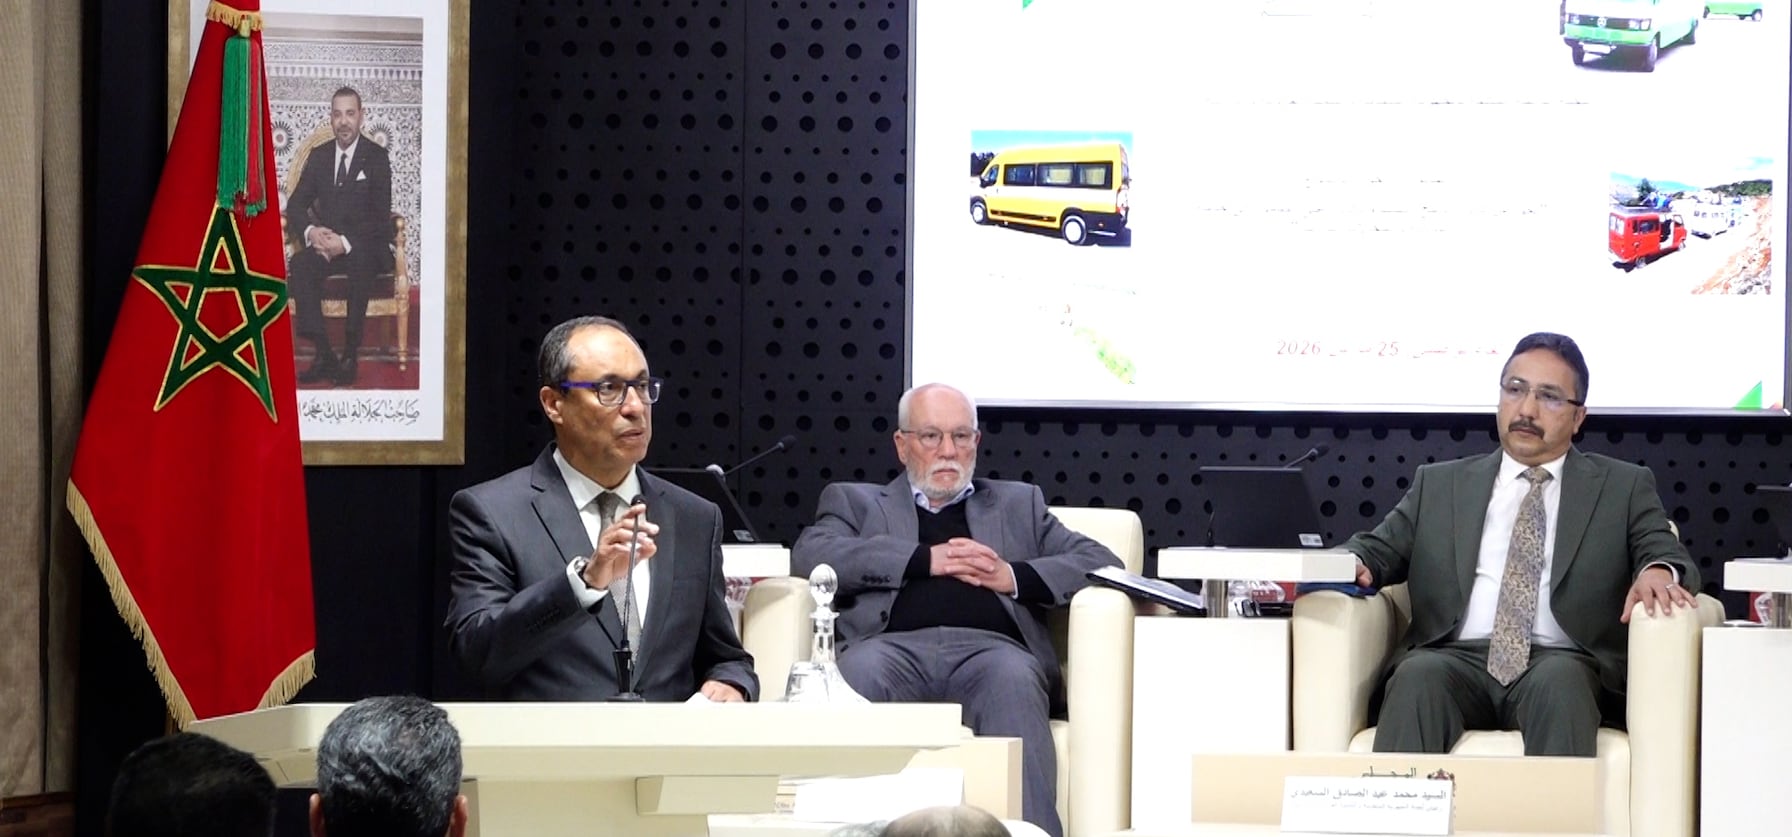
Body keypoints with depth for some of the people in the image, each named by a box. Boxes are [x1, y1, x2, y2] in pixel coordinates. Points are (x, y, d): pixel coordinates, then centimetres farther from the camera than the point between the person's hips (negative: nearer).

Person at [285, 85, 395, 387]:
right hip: (325, 243, 4)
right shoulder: (318, 157, 11)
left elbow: (381, 217, -10)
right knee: (299, 265, -28)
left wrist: (346, 243, -25)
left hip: (366, 247, -4)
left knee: (361, 266, -38)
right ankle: (323, 355, -30)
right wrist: (310, 231, -16)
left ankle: (350, 356, -32)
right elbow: (296, 204, 8)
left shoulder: (377, 157, -3)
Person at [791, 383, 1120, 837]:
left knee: (1013, 677, -37)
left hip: (988, 646, 0)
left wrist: (1015, 577, 3)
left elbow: (1103, 563, 21)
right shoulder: (855, 501, 29)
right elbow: (810, 554, 6)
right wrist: (925, 560, 0)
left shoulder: (1017, 504, 32)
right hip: (895, 644, 0)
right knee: (860, 670, -37)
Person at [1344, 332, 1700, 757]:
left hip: (1563, 662, -1)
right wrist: (1353, 564, -6)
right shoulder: (1439, 484, 25)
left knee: (1560, 681, -37)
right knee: (1417, 677, -33)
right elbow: (1381, 546, 20)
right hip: (1459, 658, 2)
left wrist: (1658, 573, -17)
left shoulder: (1623, 488, 19)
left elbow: (1666, 553, 9)